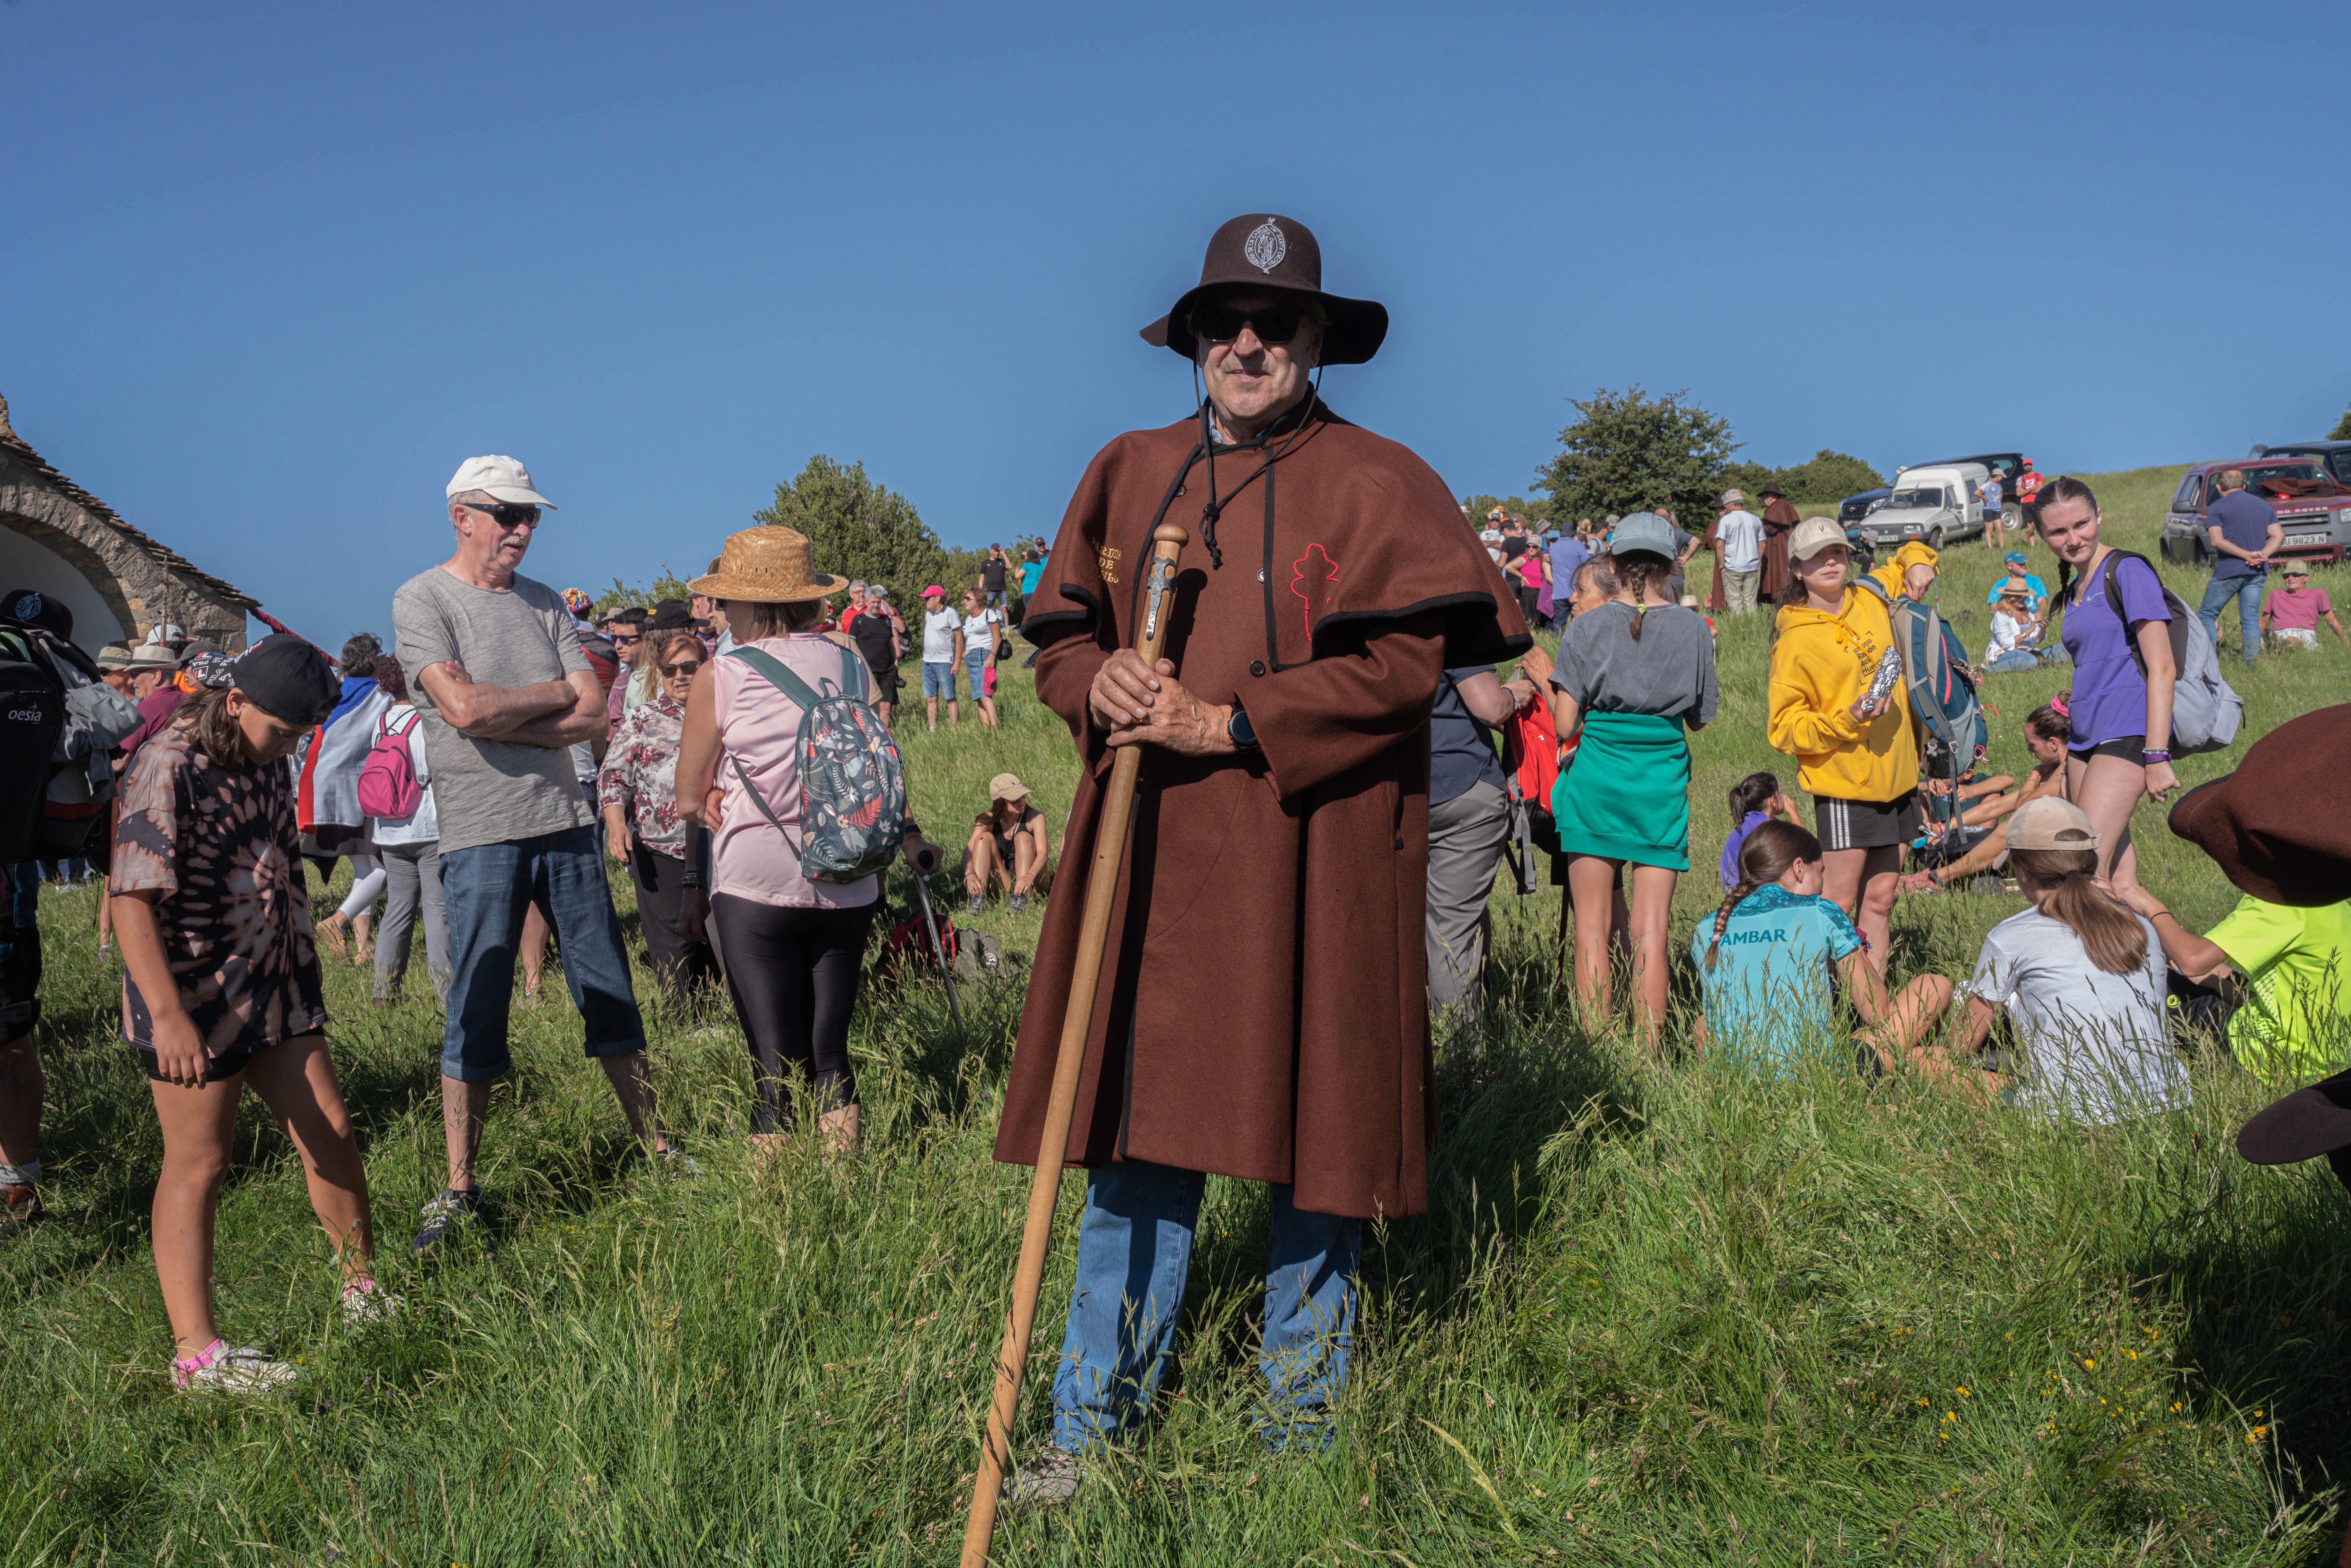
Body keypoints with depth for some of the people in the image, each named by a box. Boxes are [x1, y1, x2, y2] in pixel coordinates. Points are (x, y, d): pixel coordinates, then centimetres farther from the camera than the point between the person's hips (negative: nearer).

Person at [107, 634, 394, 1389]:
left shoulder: (265, 762, 8)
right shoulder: (167, 769, -17)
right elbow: (131, 899, -22)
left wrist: (302, 978, 26)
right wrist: (167, 1017, -29)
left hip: (275, 988, 7)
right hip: (196, 1002, -7)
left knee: (331, 1132, 9)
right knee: (198, 1164, -1)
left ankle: (365, 1289, 26)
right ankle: (195, 1351, 6)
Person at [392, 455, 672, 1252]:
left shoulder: (543, 603, 12)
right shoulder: (422, 600, -3)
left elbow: (594, 718, 3)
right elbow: (462, 708, -18)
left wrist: (498, 715, -10)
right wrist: (554, 693, -4)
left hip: (566, 822, 5)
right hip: (481, 834, -5)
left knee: (611, 997, 10)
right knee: (475, 1015, 0)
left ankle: (652, 1143, 23)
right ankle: (459, 1189, 11)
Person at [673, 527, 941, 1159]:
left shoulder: (721, 680, -6)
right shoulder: (851, 665, 3)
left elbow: (689, 801, 2)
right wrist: (911, 840, 29)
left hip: (756, 887, -3)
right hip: (849, 887, 4)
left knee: (776, 1064, 0)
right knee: (831, 1052, 11)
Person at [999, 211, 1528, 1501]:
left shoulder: (1376, 483, 0)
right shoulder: (1129, 472, 14)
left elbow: (1401, 663, -10)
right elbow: (1061, 631, 17)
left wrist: (1230, 725, -16)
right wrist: (1100, 687, -7)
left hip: (1310, 858, -3)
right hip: (1151, 854, 4)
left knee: (1312, 1125, 4)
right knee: (1134, 1124, 6)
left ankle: (1302, 1420, 23)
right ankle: (1094, 1423, 18)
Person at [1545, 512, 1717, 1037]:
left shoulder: (1588, 627, -2)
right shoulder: (1693, 628, 2)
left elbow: (1564, 724, -6)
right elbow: (1700, 719, 9)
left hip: (1596, 776, -1)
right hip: (1663, 780, 1)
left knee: (1592, 924, 5)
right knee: (1651, 928, 3)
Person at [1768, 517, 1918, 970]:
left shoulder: (1871, 600, 9)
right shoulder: (1796, 640, -9)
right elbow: (1785, 728, -10)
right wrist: (1849, 719, -22)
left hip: (1897, 776, 6)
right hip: (1843, 784, -6)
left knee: (1880, 900, 9)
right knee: (1841, 904, -7)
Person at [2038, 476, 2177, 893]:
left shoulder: (2128, 572, -6)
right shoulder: (2073, 591, 18)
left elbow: (2161, 669, -12)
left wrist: (2157, 757, -18)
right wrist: (2071, 764, 22)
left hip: (2128, 733, -8)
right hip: (2085, 739, 8)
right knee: (2116, 870, 5)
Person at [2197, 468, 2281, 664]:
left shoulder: (2217, 507, -3)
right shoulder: (2265, 506, 14)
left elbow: (2217, 541, -15)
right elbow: (2279, 536, 6)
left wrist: (2248, 555, -16)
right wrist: (2262, 556, -7)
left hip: (2229, 571, -5)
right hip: (2258, 573, 5)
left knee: (2207, 615, 5)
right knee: (2251, 619, 7)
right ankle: (2251, 664, 1)